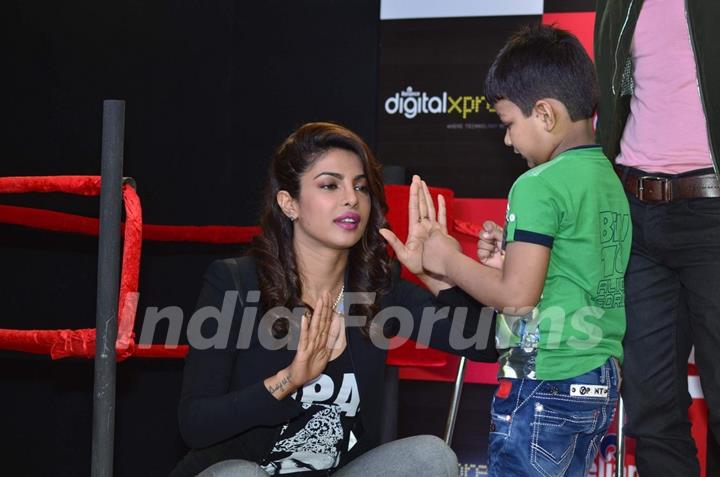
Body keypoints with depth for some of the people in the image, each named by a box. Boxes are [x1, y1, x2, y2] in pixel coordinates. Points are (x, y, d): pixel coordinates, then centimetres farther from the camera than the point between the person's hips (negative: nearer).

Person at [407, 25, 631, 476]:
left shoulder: (540, 185, -14)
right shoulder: (609, 179, 11)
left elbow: (518, 297, -17)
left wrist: (449, 260, -4)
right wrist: (514, 259, 11)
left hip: (545, 386, -9)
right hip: (600, 382, 9)